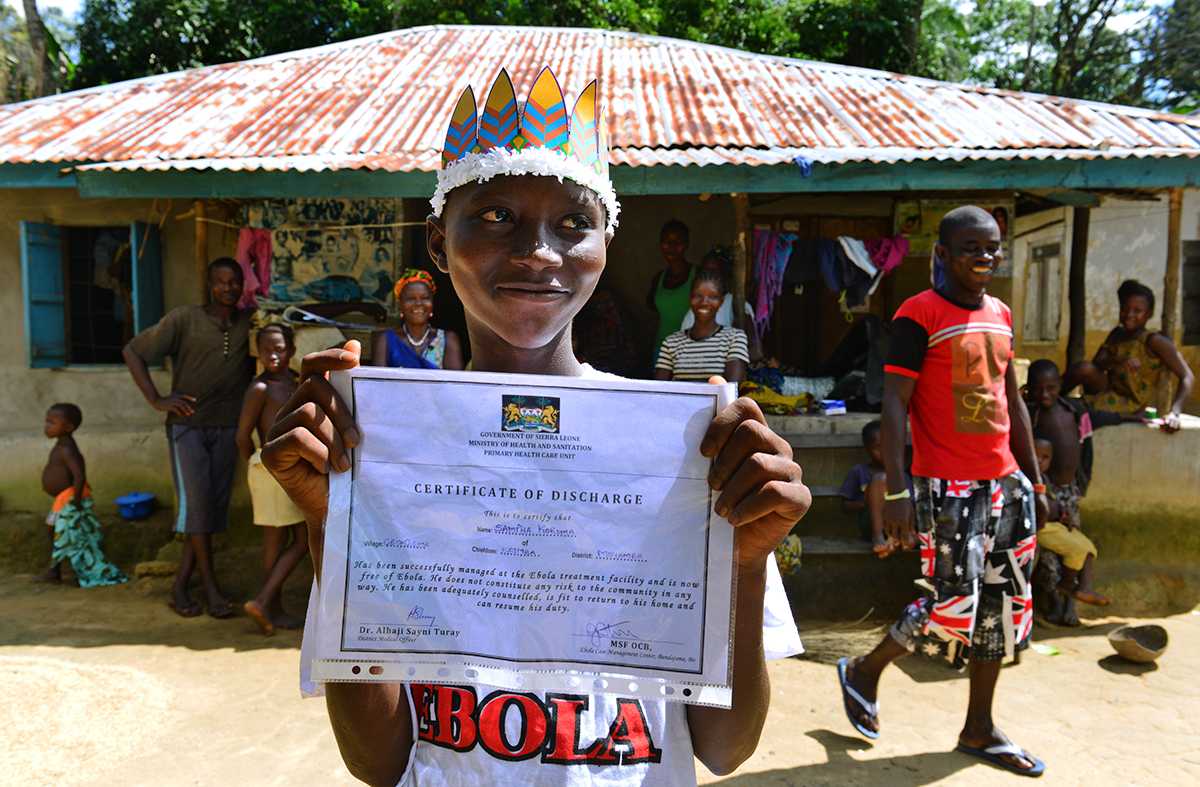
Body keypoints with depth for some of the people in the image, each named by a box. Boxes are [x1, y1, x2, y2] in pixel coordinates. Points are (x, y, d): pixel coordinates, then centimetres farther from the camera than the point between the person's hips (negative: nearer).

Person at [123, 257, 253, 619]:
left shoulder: (250, 324, 3)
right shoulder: (184, 319, -7)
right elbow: (132, 351, -3)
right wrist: (156, 400, -10)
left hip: (226, 428, 4)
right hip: (187, 425, -4)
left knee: (213, 508, 4)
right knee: (196, 503, -10)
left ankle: (179, 588, 15)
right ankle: (211, 588, -1)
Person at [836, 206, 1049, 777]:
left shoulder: (1000, 315, 12)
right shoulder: (919, 315, -11)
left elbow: (1012, 402, 18)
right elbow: (894, 404, -15)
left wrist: (1034, 479, 17)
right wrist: (897, 490, -22)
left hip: (1004, 483, 8)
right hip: (949, 487, -8)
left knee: (1001, 605, 11)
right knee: (955, 605, -8)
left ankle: (979, 729, 26)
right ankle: (863, 671, 18)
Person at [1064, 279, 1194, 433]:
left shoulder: (1155, 341, -10)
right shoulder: (1116, 334, 8)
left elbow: (1187, 377, -12)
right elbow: (1097, 364, -5)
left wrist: (1174, 413, -23)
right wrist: (1119, 362, -27)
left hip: (1130, 406, -4)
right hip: (1111, 397, 5)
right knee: (1087, 369, -24)